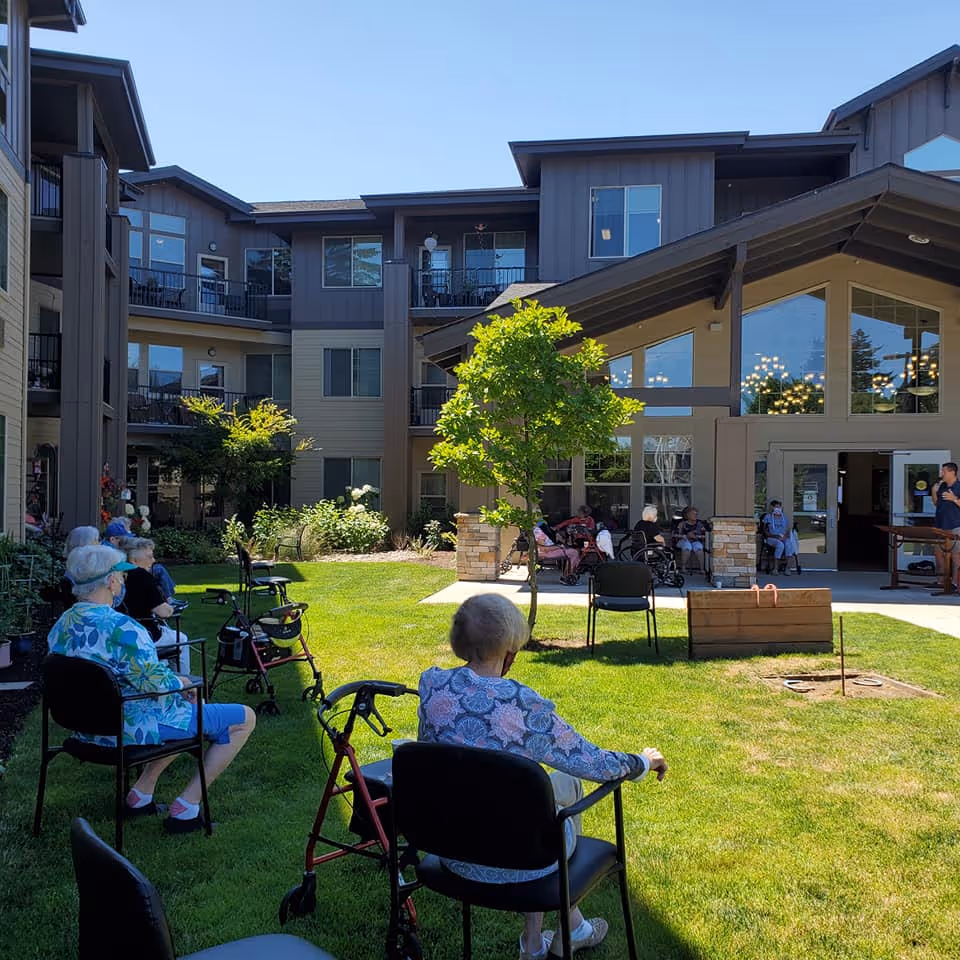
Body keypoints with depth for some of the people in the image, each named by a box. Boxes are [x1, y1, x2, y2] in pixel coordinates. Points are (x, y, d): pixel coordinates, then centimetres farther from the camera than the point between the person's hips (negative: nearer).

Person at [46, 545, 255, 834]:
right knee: (244, 718, -1)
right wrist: (183, 682, -4)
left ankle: (141, 793, 24)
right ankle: (185, 808, 3)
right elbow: (157, 683, -25)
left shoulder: (61, 626, 1)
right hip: (131, 728, -9)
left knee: (186, 707, 32)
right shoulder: (119, 627, -27)